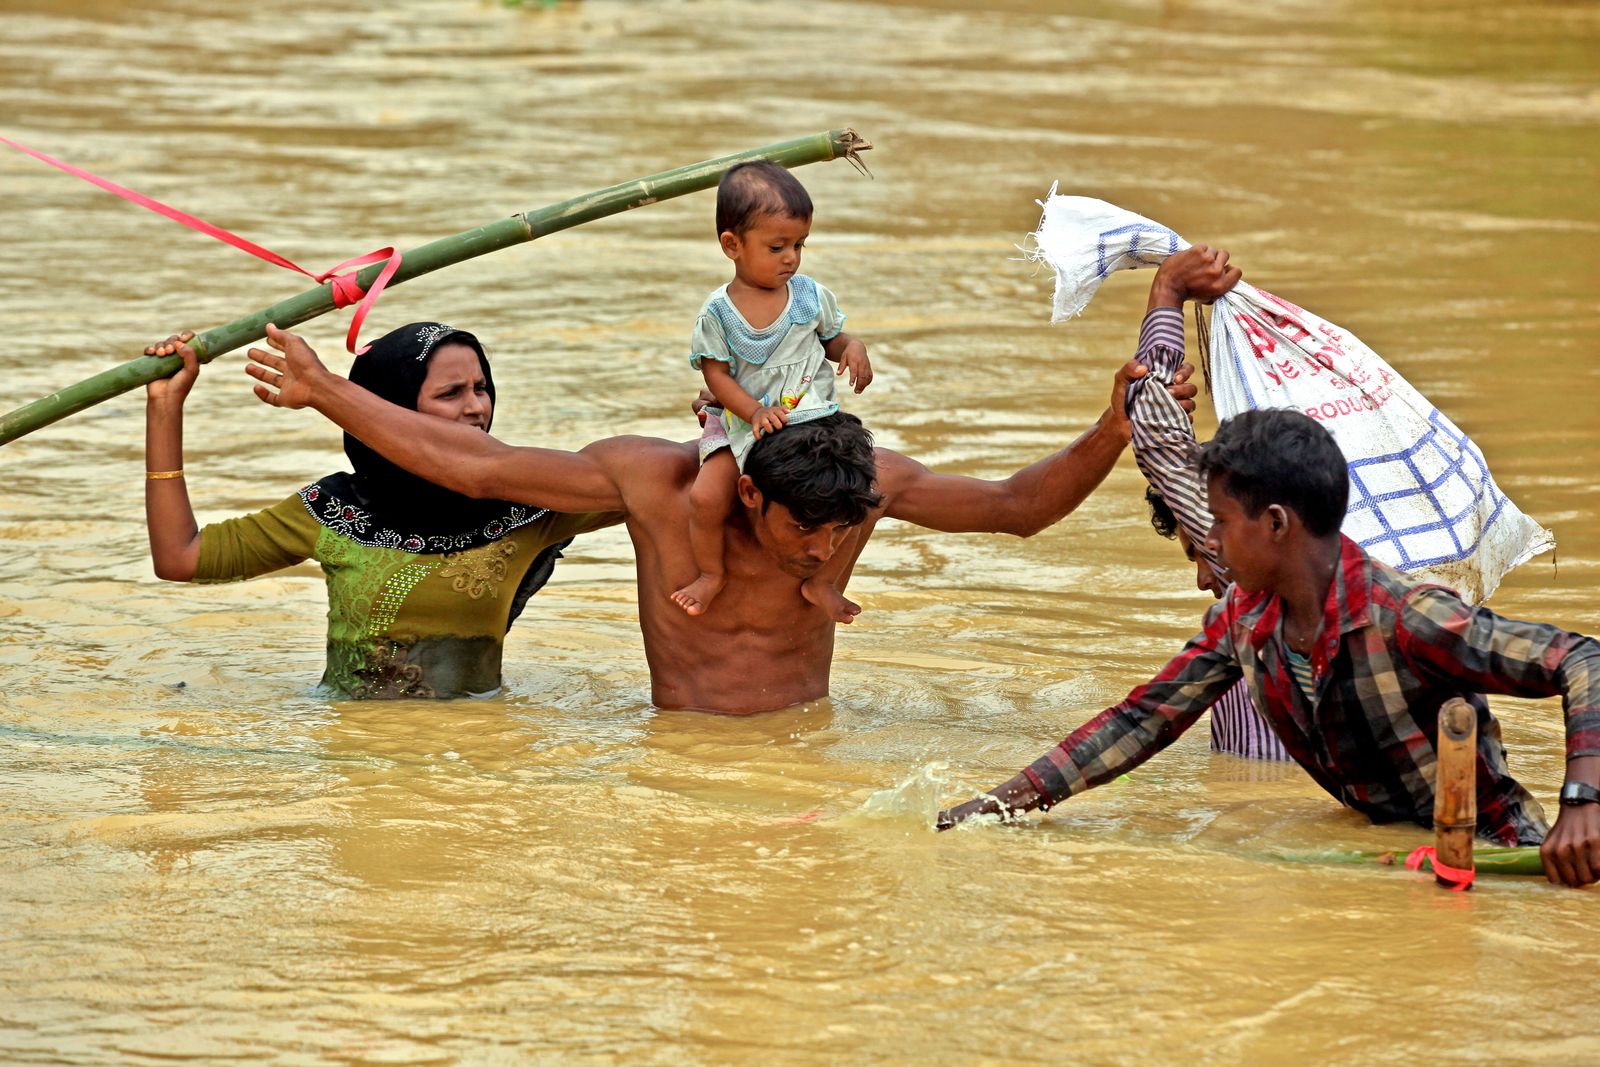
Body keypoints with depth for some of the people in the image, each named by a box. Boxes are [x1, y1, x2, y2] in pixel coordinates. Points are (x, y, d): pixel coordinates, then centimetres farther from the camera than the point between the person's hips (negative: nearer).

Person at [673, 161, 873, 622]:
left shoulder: (811, 296, -1)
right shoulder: (718, 312, -8)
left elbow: (832, 339, 13)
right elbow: (717, 374, -6)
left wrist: (853, 348, -11)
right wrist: (754, 412, -21)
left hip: (813, 422, 2)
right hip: (739, 424, -2)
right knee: (706, 496, -25)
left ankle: (823, 582, 5)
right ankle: (711, 572, 5)